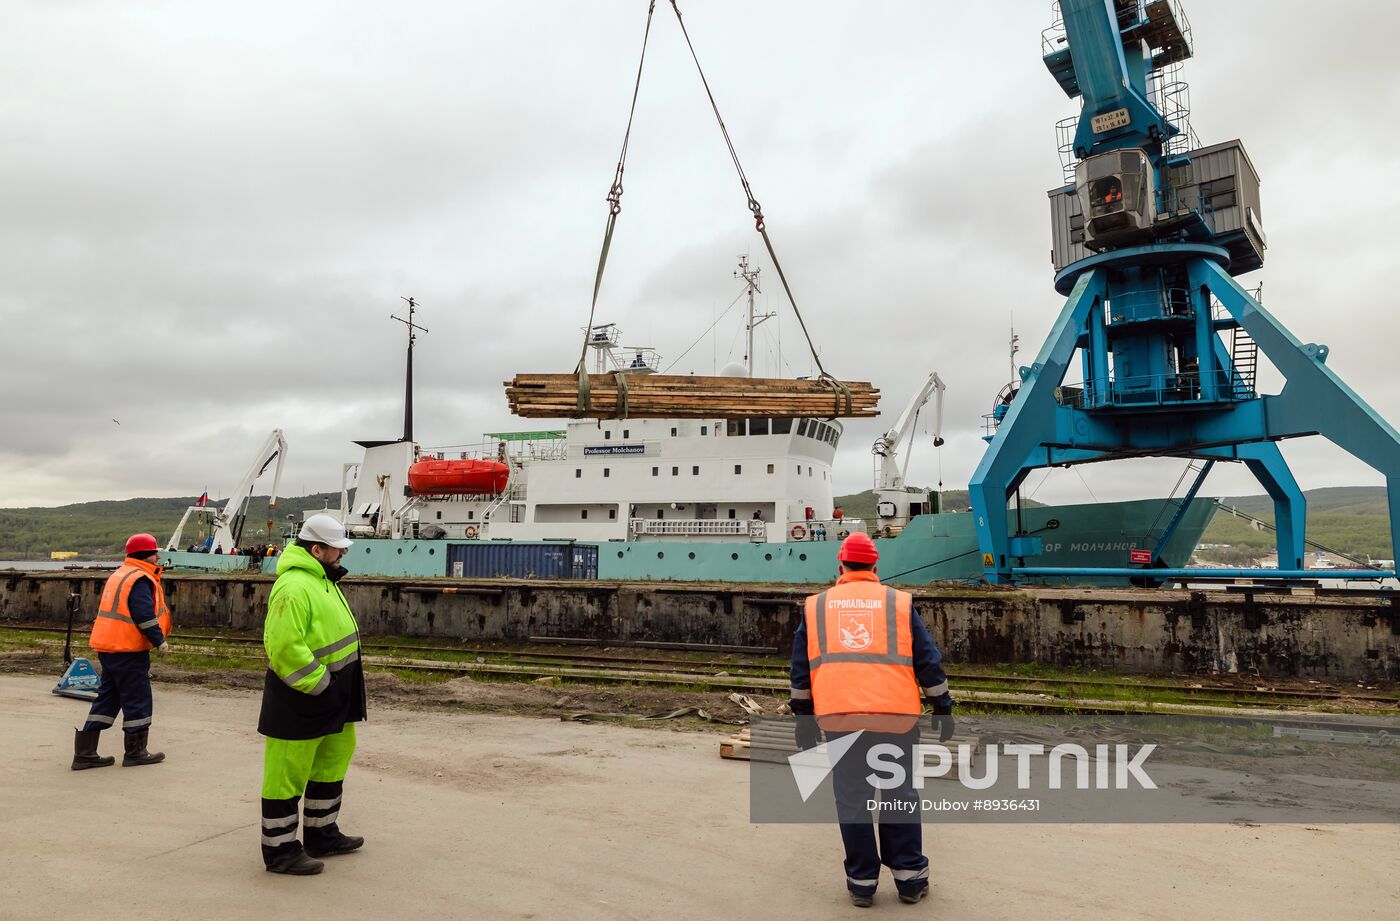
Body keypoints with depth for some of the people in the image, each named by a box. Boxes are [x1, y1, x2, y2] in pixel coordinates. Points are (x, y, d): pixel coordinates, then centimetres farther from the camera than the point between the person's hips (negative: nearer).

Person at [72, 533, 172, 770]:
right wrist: (159, 641, -15)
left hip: (107, 646, 10)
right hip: (128, 650, -10)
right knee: (137, 698, 1)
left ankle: (85, 752, 14)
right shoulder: (140, 579, -15)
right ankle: (136, 752, 10)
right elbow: (144, 615, -22)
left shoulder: (118, 575, 16)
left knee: (107, 698, 14)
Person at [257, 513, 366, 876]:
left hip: (331, 699, 11)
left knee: (332, 764, 21)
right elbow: (286, 649, -29)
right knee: (287, 774, 3)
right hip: (299, 701, -11)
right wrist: (321, 684, -23)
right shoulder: (294, 587, -23)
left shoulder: (321, 579, 12)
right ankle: (279, 850, 16)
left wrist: (342, 685, 17)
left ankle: (323, 834, 36)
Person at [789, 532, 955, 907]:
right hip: (896, 715, 0)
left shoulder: (815, 607, 10)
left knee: (852, 799, 11)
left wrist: (803, 716, 20)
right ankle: (910, 877, 21)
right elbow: (928, 661, 8)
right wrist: (943, 708, 16)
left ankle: (862, 881, 18)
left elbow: (801, 669, 13)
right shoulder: (899, 603, 7)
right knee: (900, 796, 14)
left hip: (838, 717, 0)